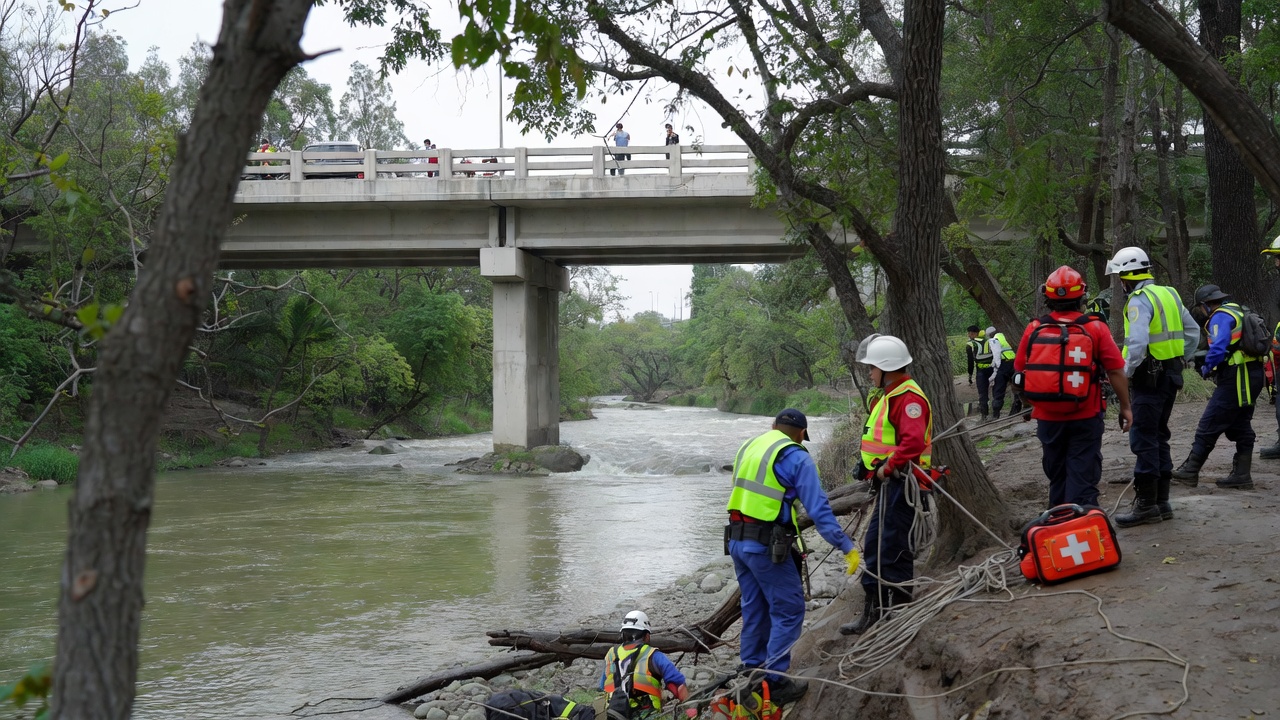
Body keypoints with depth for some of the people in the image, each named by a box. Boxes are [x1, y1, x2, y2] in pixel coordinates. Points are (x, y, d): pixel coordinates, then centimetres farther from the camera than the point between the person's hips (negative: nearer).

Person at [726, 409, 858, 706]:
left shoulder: (748, 447, 14)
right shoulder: (796, 457, -9)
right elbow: (819, 509, -13)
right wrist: (847, 547, -11)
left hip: (736, 539, 8)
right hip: (766, 546, -8)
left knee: (754, 608, 18)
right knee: (788, 610, 2)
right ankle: (775, 682, 4)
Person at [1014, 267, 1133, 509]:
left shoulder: (1034, 330, -3)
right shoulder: (1095, 328, -8)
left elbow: (1020, 372, 4)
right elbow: (1116, 371, -8)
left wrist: (1032, 405, 19)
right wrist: (1125, 407, 3)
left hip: (1047, 419, 3)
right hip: (1086, 417, -2)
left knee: (1057, 478, 18)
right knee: (1083, 480, 1)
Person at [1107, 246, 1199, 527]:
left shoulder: (1139, 300, -15)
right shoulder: (1169, 294, 14)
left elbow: (1138, 343, -28)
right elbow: (1193, 331, 20)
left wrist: (1125, 374, -16)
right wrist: (1179, 363, 20)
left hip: (1149, 378, -9)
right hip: (1170, 376, 9)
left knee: (1143, 440, -5)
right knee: (1159, 437, 16)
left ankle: (1146, 504, -3)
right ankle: (1161, 501, 20)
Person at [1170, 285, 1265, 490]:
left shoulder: (1221, 317, -12)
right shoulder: (1239, 312, 17)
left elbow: (1218, 348, -24)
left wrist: (1207, 368, -7)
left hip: (1236, 379, -10)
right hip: (1253, 375, 10)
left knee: (1209, 426, -6)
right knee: (1241, 426, 14)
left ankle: (1190, 471, -3)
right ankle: (1241, 475, 17)